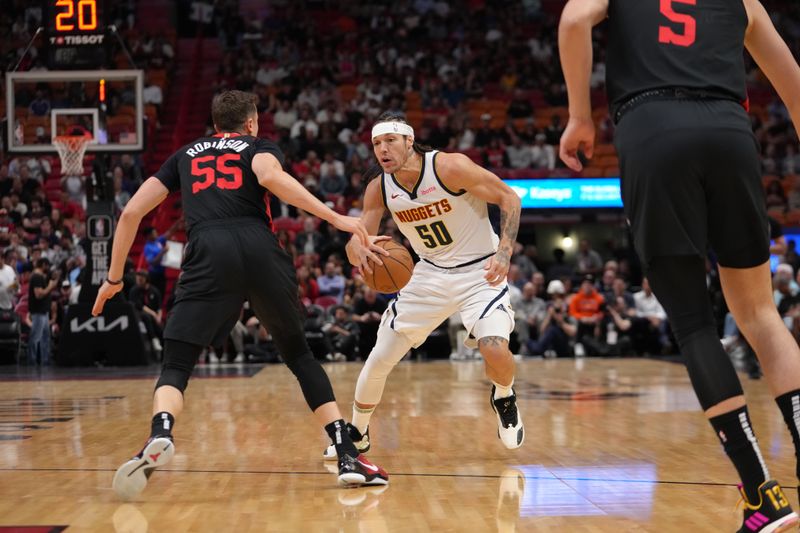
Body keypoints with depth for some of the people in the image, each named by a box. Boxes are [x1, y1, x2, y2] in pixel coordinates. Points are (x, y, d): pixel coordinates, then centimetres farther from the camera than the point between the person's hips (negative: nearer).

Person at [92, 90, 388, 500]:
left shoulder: (186, 154, 30)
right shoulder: (259, 147, 22)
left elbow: (131, 213, 24)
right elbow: (270, 176, -5)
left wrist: (114, 277, 33)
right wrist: (334, 218, -8)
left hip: (208, 255, 0)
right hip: (260, 251, 0)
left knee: (175, 367, 2)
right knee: (298, 353, 18)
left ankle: (159, 437, -31)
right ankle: (347, 455, 11)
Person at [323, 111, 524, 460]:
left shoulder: (450, 167, -22)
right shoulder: (378, 188, -8)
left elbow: (509, 198, -14)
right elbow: (356, 243, -4)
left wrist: (504, 252, -25)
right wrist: (358, 250, -30)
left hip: (480, 272, -4)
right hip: (430, 275, 5)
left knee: (495, 349, -29)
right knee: (379, 360, 1)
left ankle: (504, 398, 7)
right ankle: (357, 433, 26)